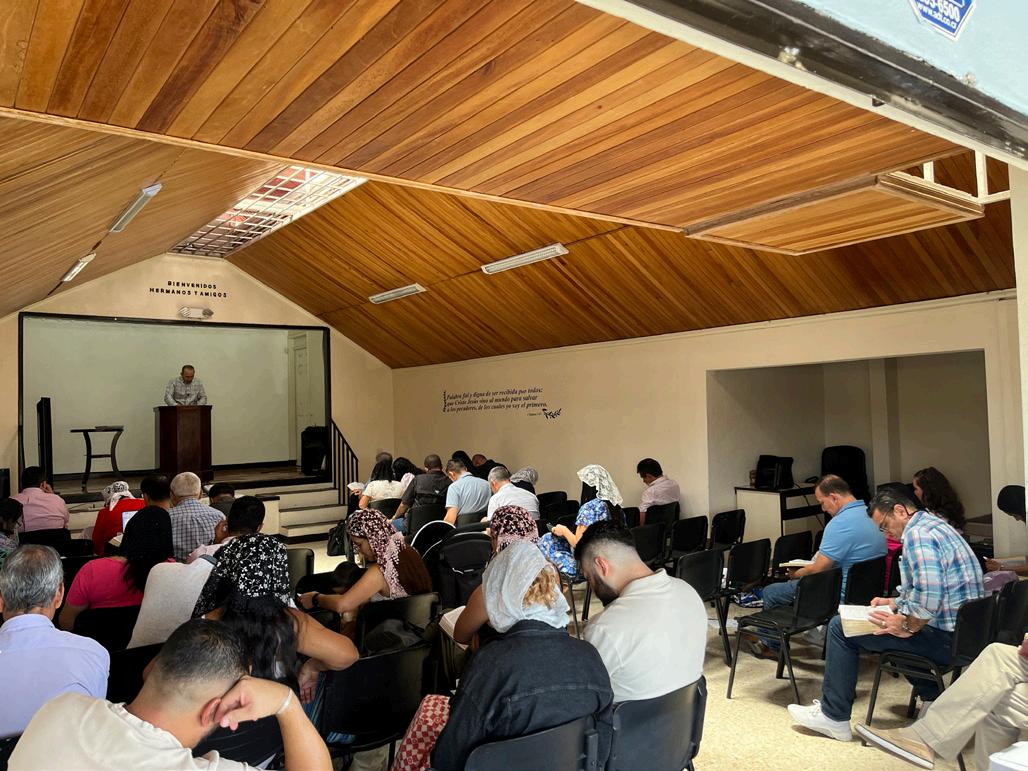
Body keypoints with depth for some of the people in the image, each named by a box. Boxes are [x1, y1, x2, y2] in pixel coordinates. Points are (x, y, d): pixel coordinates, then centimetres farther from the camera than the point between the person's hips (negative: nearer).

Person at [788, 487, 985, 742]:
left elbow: (928, 596, -30)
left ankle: (834, 717, 4)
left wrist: (907, 627, -15)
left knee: (841, 627, -5)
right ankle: (931, 696, 30)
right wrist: (895, 603, 15)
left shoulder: (916, 533, -19)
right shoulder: (935, 524, 15)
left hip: (946, 638, -10)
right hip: (963, 629, 10)